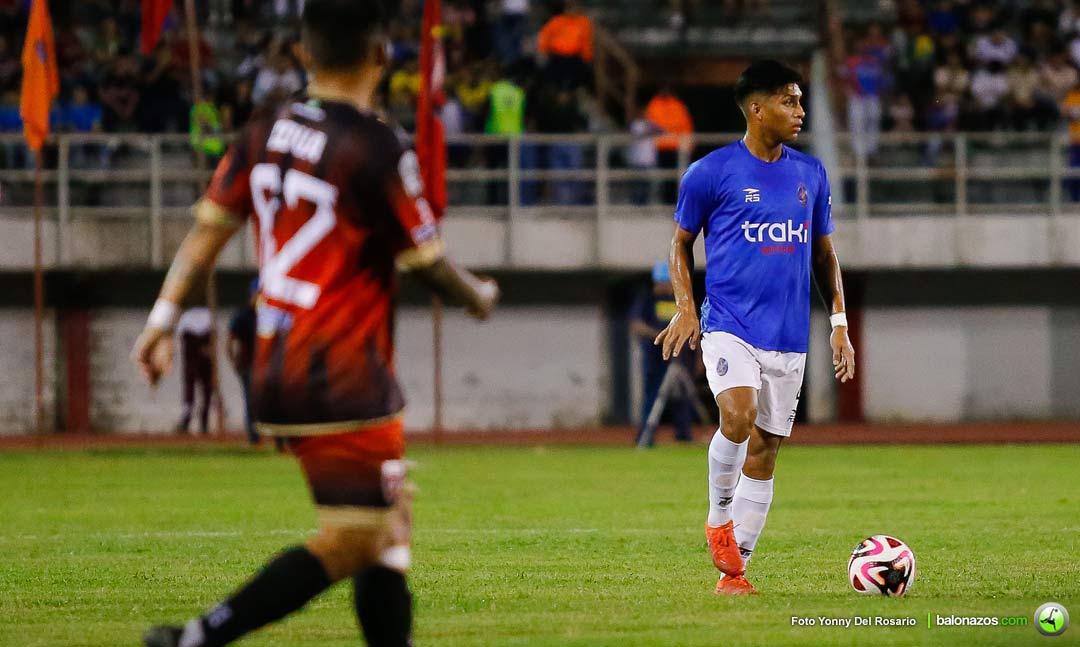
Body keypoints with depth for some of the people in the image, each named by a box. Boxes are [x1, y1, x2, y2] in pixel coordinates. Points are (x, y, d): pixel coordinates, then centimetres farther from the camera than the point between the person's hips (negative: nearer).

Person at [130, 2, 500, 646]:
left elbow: (210, 226, 5)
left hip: (277, 368, 8)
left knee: (391, 524, 16)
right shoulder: (377, 149, -15)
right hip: (347, 384, -8)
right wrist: (480, 296, 13)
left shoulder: (266, 132, 5)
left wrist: (165, 318, 8)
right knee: (353, 543, -6)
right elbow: (426, 260, -6)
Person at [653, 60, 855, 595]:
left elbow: (823, 252, 19)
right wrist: (685, 308, -5)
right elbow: (681, 243, 8)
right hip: (728, 325, -5)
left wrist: (839, 322, 11)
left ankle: (734, 568, 12)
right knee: (738, 415, -28)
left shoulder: (811, 175, 11)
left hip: (788, 336, 5)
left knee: (765, 451, 4)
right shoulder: (712, 172, -3)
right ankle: (718, 518, -4)